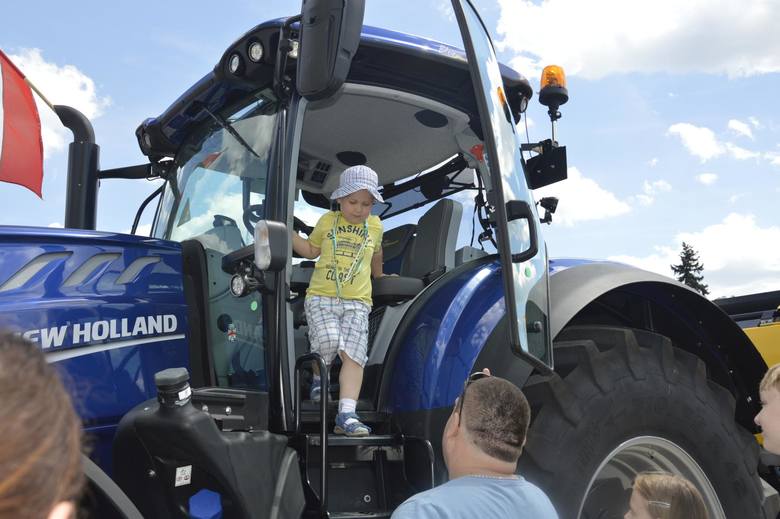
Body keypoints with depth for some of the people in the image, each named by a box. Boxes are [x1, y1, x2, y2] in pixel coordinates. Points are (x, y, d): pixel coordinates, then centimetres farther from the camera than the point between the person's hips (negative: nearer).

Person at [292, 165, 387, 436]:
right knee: (328, 341, -24)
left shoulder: (375, 225, 13)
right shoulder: (327, 221, 10)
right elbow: (311, 249, 21)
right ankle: (319, 378, 10)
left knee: (354, 354, -15)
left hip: (357, 302, 1)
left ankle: (346, 415, -19)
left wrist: (379, 275, 45)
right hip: (321, 296, -1)